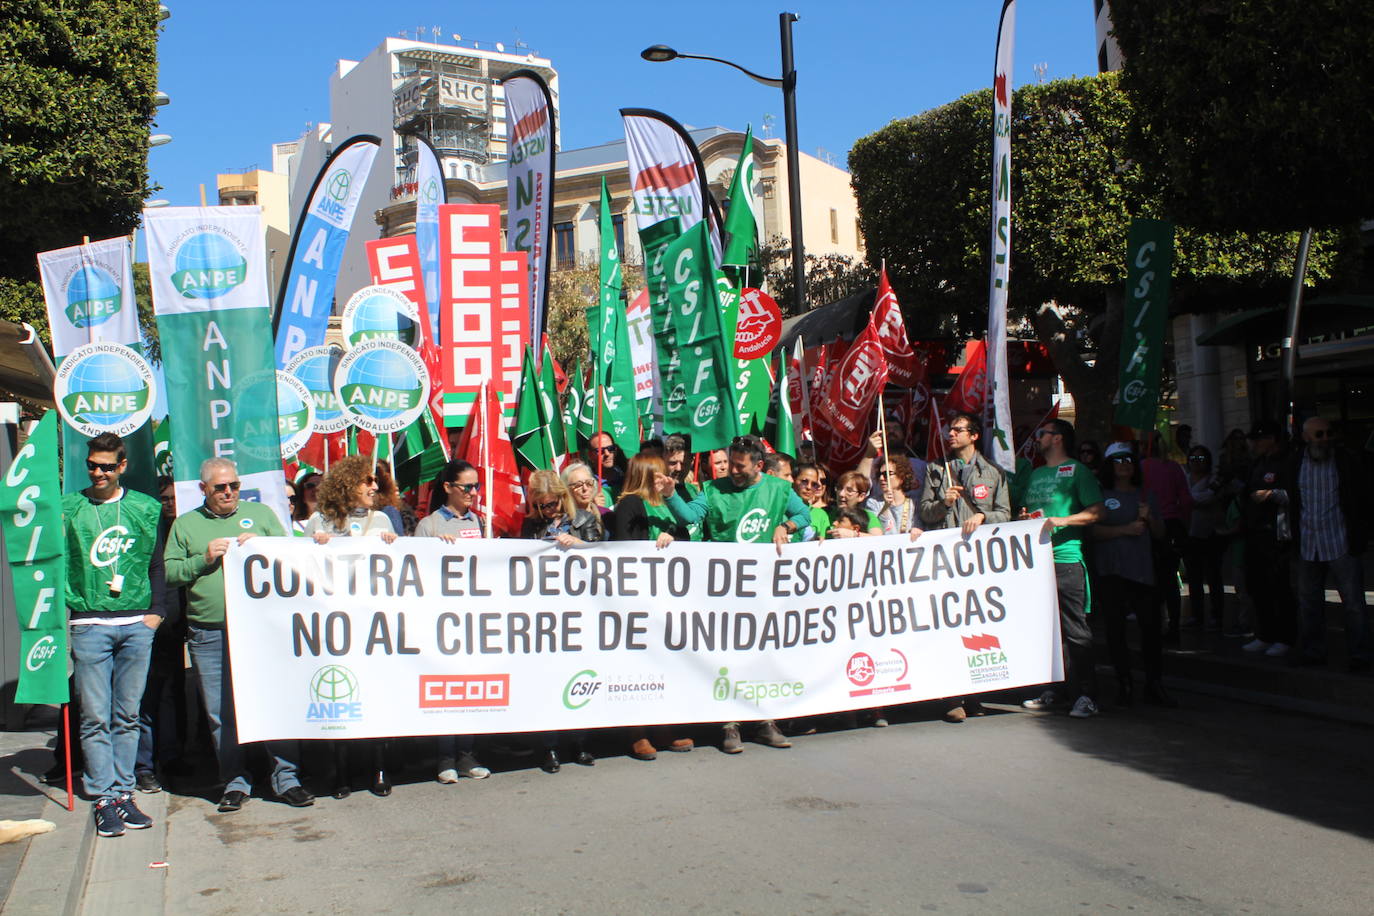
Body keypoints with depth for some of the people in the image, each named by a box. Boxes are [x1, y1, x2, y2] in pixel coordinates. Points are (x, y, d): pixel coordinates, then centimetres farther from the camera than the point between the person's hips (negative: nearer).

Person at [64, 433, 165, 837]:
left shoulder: (145, 508, 9)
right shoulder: (68, 508, 5)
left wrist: (155, 610, 5)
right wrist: (61, 609, -7)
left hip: (137, 625, 2)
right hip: (89, 624, -1)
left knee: (128, 716, 7)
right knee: (96, 717, -1)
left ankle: (123, 792, 15)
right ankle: (104, 798, 6)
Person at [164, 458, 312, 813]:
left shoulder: (261, 514, 12)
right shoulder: (185, 524, 12)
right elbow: (169, 572, 7)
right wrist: (203, 559, -7)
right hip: (209, 635, 1)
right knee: (221, 713, 5)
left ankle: (286, 777, 7)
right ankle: (236, 781, 17)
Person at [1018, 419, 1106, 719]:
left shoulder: (1077, 471, 0)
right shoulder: (1034, 475, 21)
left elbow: (1096, 511, -7)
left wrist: (1062, 520, -18)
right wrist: (1026, 517, 8)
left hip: (1066, 561, -7)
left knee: (1075, 631, -6)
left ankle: (1087, 695, -1)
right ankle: (1050, 690, 17)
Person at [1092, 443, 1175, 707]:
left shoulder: (1144, 495, 18)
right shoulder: (1101, 495, 6)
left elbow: (1160, 534, 17)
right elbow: (1093, 530, -5)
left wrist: (1149, 517, -2)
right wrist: (1125, 529, -15)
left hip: (1142, 568, 3)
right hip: (1110, 569, -2)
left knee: (1151, 623, -5)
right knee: (1115, 626, 0)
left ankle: (1154, 685, 4)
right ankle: (1124, 684, 9)